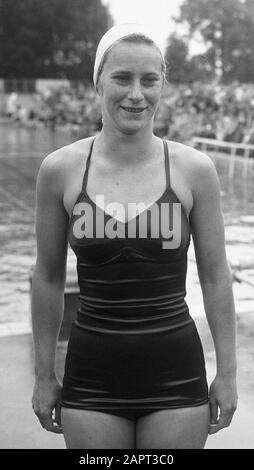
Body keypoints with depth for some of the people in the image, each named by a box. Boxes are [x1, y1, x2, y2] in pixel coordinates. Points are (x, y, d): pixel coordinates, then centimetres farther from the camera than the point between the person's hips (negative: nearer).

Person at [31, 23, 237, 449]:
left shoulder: (194, 170, -6)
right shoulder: (60, 170, -5)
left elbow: (215, 277, 1)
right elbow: (48, 279, 2)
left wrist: (227, 372, 3)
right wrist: (44, 375, 6)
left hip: (175, 372, 0)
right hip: (92, 372, 0)